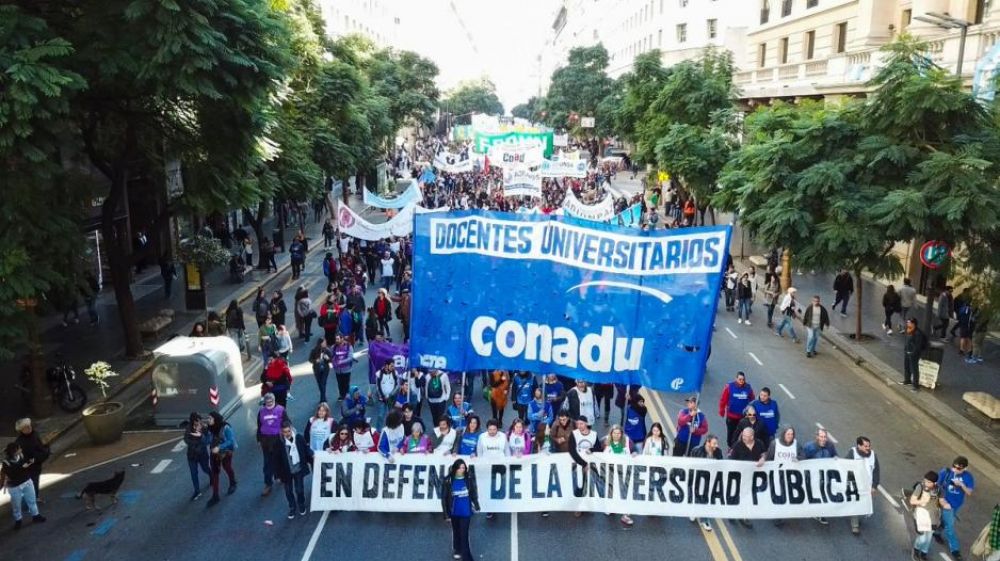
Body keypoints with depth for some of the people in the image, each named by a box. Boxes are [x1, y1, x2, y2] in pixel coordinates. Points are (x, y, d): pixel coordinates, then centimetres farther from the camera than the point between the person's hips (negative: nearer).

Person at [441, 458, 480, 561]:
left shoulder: (469, 478, -8)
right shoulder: (448, 480, -12)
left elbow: (473, 492, 5)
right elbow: (444, 498, -7)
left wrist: (476, 506, 7)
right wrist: (446, 514, -7)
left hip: (466, 511, -1)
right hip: (454, 512, 1)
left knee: (464, 535, -5)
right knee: (456, 532, 21)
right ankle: (456, 550, 43)